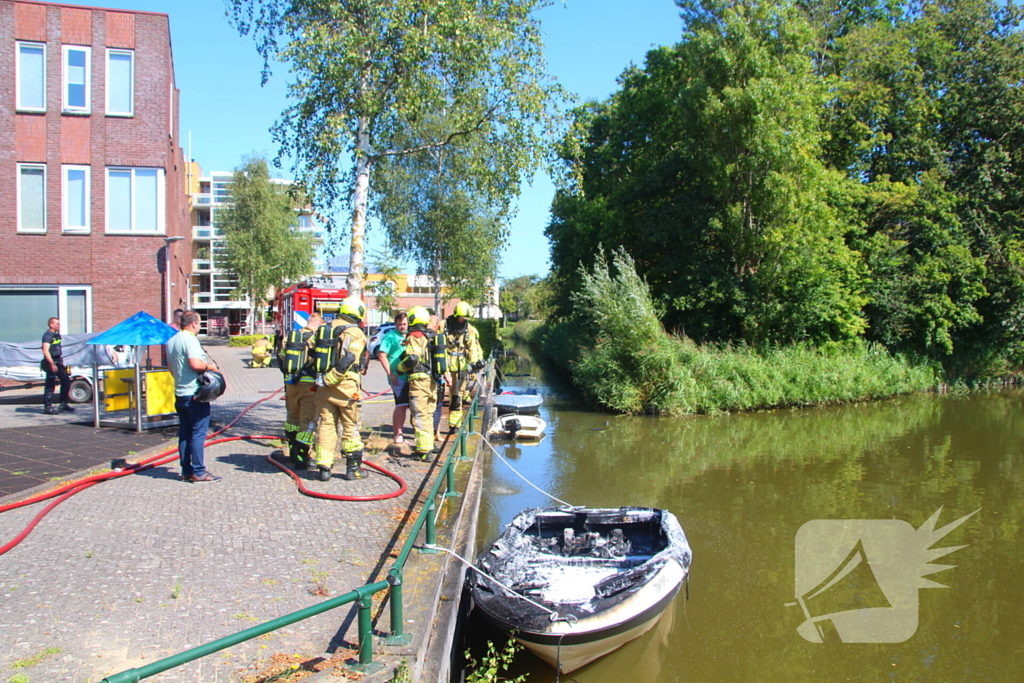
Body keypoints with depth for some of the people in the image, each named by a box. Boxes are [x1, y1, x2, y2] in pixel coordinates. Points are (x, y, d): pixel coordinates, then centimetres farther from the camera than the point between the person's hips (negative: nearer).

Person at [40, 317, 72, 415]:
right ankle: (47, 407, 1)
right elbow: (45, 351, -21)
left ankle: (63, 404, 19)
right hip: (51, 363, -9)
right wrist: (52, 364, -25)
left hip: (58, 362, 9)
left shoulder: (56, 334, 14)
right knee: (50, 385, -5)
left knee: (66, 381, 11)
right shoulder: (47, 335, -14)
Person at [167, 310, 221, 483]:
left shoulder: (172, 340, 14)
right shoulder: (190, 339, -15)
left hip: (180, 394, 9)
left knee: (184, 433, 11)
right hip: (195, 394, -9)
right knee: (198, 433, -5)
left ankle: (186, 471, 16)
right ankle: (198, 472, -4)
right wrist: (210, 366, -10)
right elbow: (195, 363, -28)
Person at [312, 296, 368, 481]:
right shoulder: (356, 334, -8)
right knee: (351, 427, 6)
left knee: (326, 426, 10)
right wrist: (331, 379, -17)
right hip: (346, 386, -5)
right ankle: (353, 468, 12)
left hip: (325, 387, 5)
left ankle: (324, 468, 9)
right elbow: (347, 360, -19)